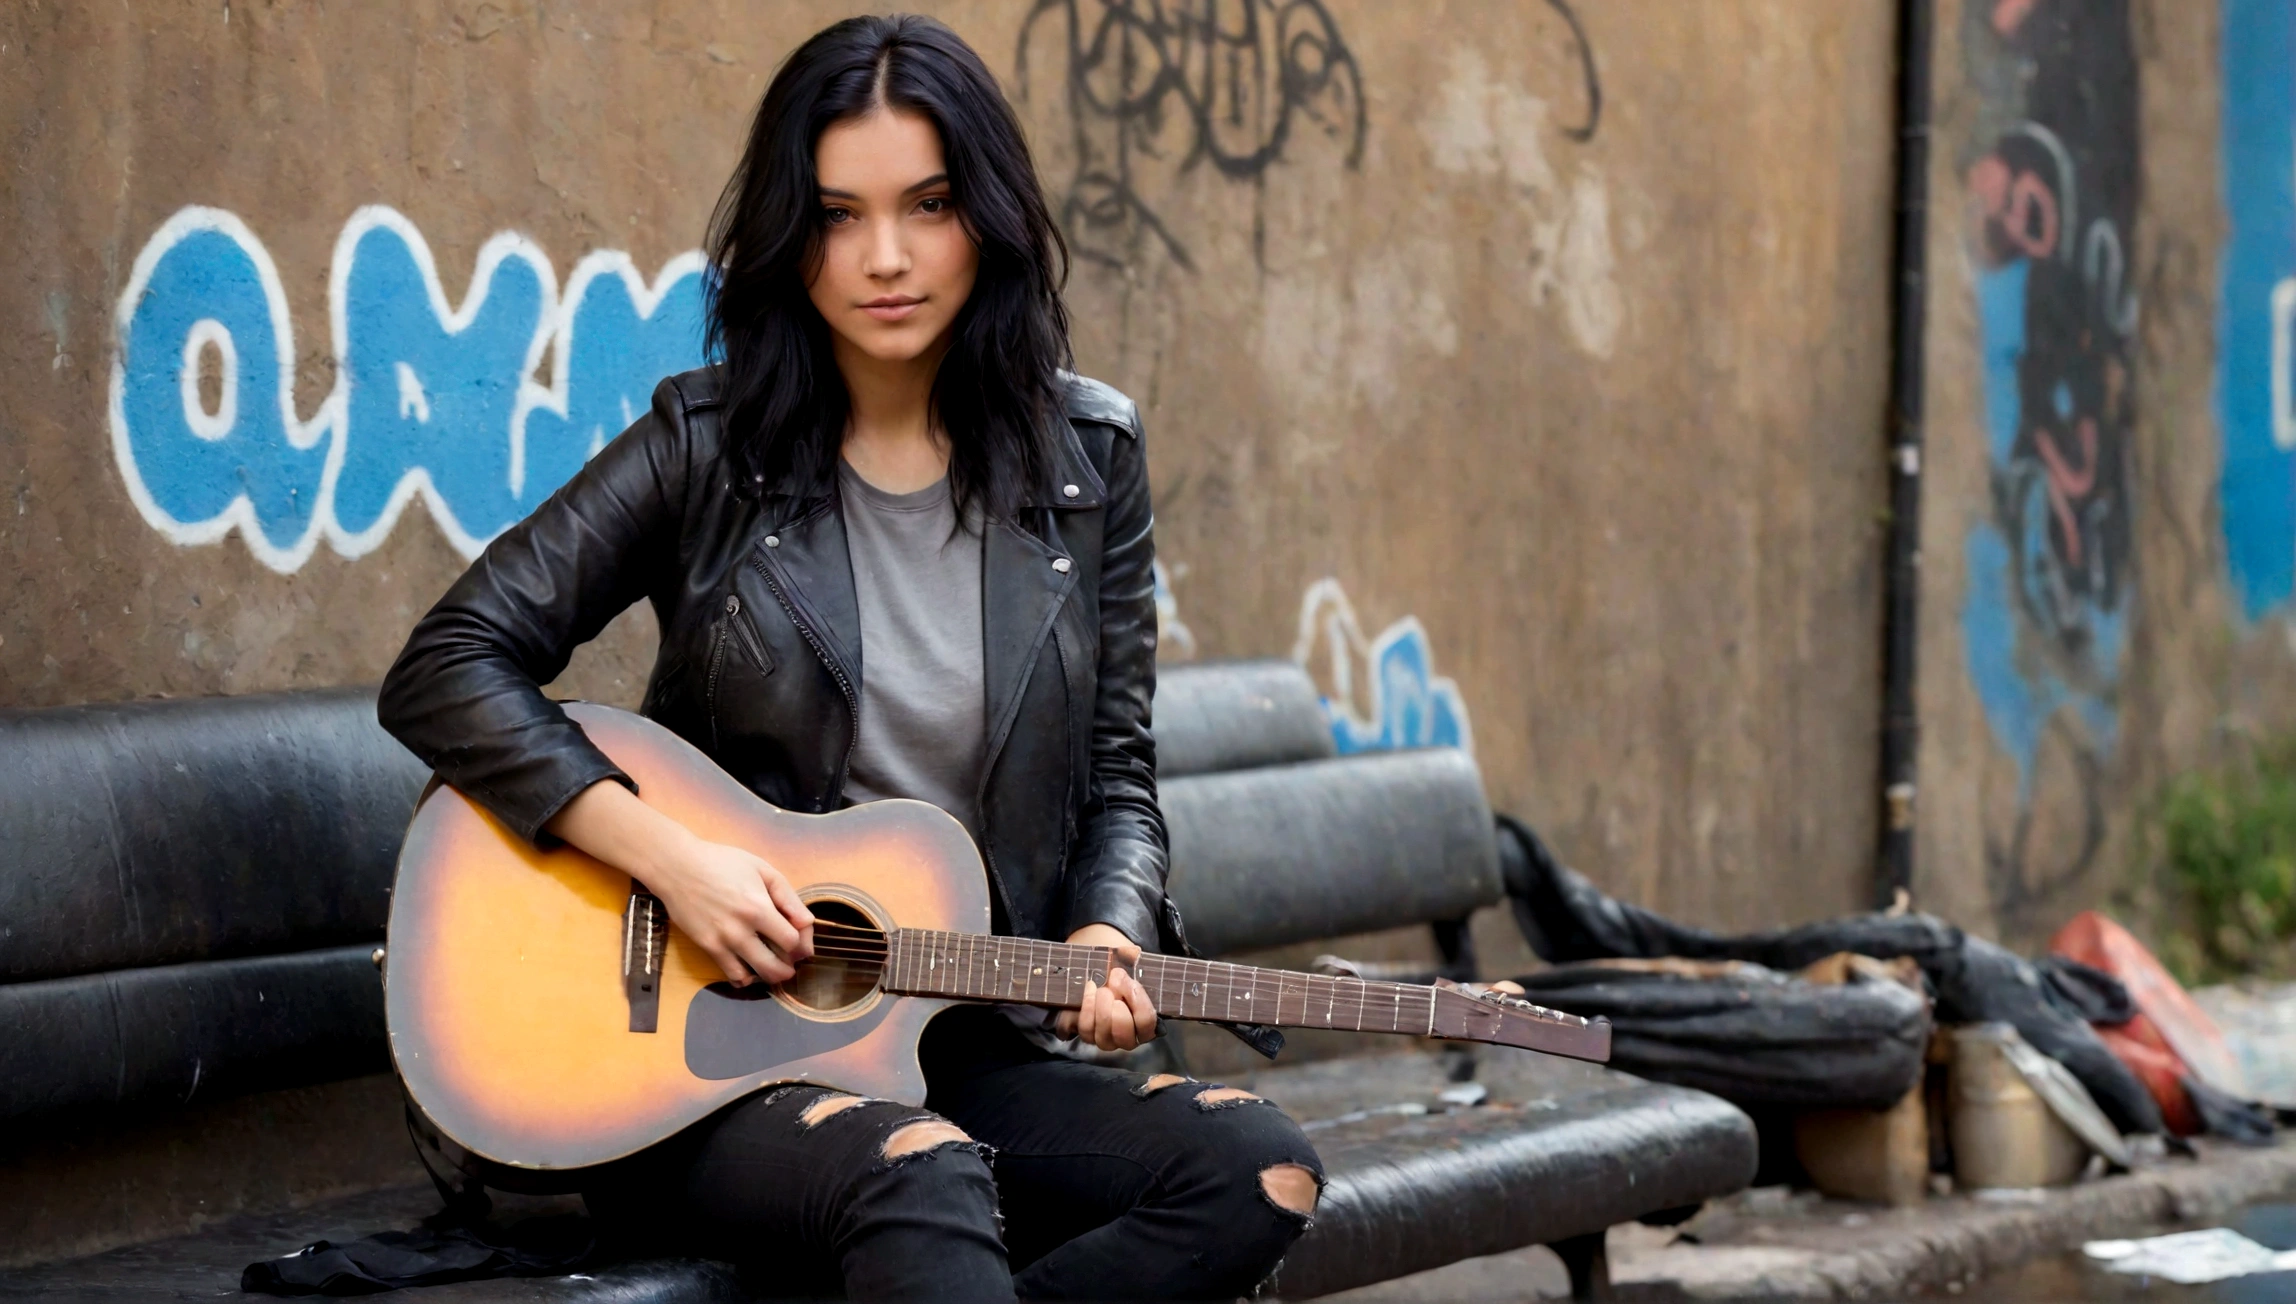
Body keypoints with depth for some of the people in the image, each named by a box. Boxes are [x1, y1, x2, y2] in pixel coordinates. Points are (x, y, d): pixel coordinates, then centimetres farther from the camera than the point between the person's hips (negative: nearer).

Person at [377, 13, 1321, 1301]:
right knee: (921, 1178, -38)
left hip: (972, 1048, 4)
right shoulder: (710, 451, -1)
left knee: (1259, 1169, -24)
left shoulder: (1085, 458, 7)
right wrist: (674, 859, -15)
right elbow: (446, 672, -4)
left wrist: (1110, 938, -9)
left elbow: (1116, 771, 12)